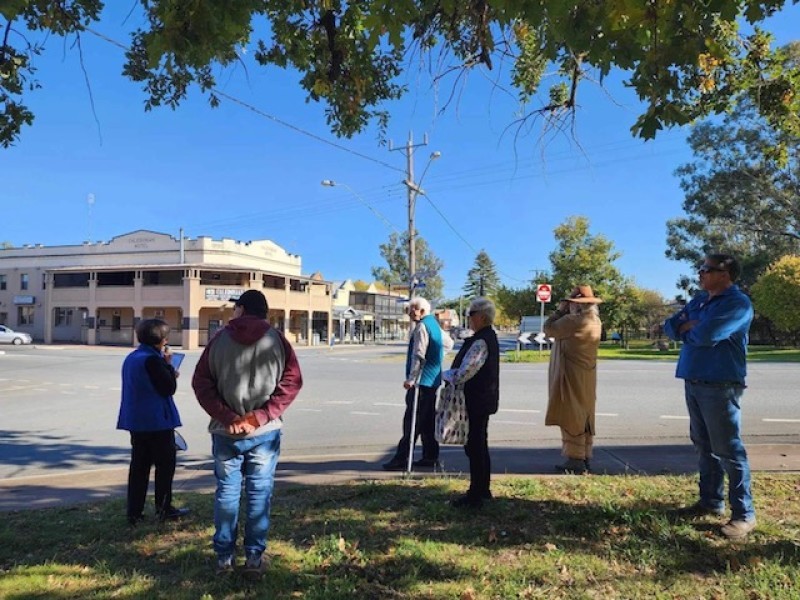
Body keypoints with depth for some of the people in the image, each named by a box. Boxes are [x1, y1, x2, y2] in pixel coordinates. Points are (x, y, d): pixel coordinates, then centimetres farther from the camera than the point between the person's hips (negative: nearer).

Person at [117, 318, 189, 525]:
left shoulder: (131, 358, 10)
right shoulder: (152, 359, -18)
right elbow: (169, 388, -16)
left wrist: (167, 370, 14)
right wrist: (168, 364, -6)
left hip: (136, 420, 8)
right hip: (158, 421, -8)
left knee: (139, 466, 12)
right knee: (165, 464, 6)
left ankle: (134, 512, 14)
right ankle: (163, 508, 15)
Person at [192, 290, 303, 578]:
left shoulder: (220, 338, 1)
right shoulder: (276, 339, 0)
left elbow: (201, 382, -2)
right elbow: (292, 381, -7)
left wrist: (226, 418, -7)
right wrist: (260, 417, -10)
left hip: (225, 432, 1)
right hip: (265, 432, -1)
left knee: (226, 492, 12)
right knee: (259, 493, 8)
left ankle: (224, 556, 20)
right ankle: (254, 557, 12)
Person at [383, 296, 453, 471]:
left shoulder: (421, 327, -13)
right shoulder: (434, 324, 15)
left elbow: (418, 356, -21)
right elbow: (448, 343, 28)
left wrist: (411, 379, -19)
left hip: (421, 380, -10)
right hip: (432, 380, 10)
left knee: (412, 420, -8)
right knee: (428, 420, 14)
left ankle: (401, 459, -6)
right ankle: (430, 456, 19)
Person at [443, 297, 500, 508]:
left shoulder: (480, 342, -22)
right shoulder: (489, 337, 11)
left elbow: (462, 373, -26)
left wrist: (445, 375, -8)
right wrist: (452, 376, 7)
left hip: (477, 401, -11)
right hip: (484, 399, 11)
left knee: (474, 447, -2)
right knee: (479, 445, 20)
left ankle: (475, 497, 8)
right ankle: (482, 490, 33)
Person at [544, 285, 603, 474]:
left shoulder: (574, 320, -21)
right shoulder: (595, 320, 9)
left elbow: (549, 329, -12)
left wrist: (560, 310, -2)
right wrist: (565, 312, 8)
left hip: (572, 376, -9)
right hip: (586, 376, 9)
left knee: (571, 417, -3)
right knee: (583, 416, 14)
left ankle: (575, 459, -1)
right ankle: (584, 456, 22)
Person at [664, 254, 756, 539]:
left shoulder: (738, 303, -12)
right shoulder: (699, 301, 15)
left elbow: (706, 335, -24)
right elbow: (670, 326, 13)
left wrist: (687, 329, -2)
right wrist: (688, 326, -9)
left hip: (720, 386, -8)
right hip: (693, 382, 9)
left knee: (728, 449, -4)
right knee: (704, 446, 15)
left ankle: (744, 514, 6)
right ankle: (711, 501, 27)